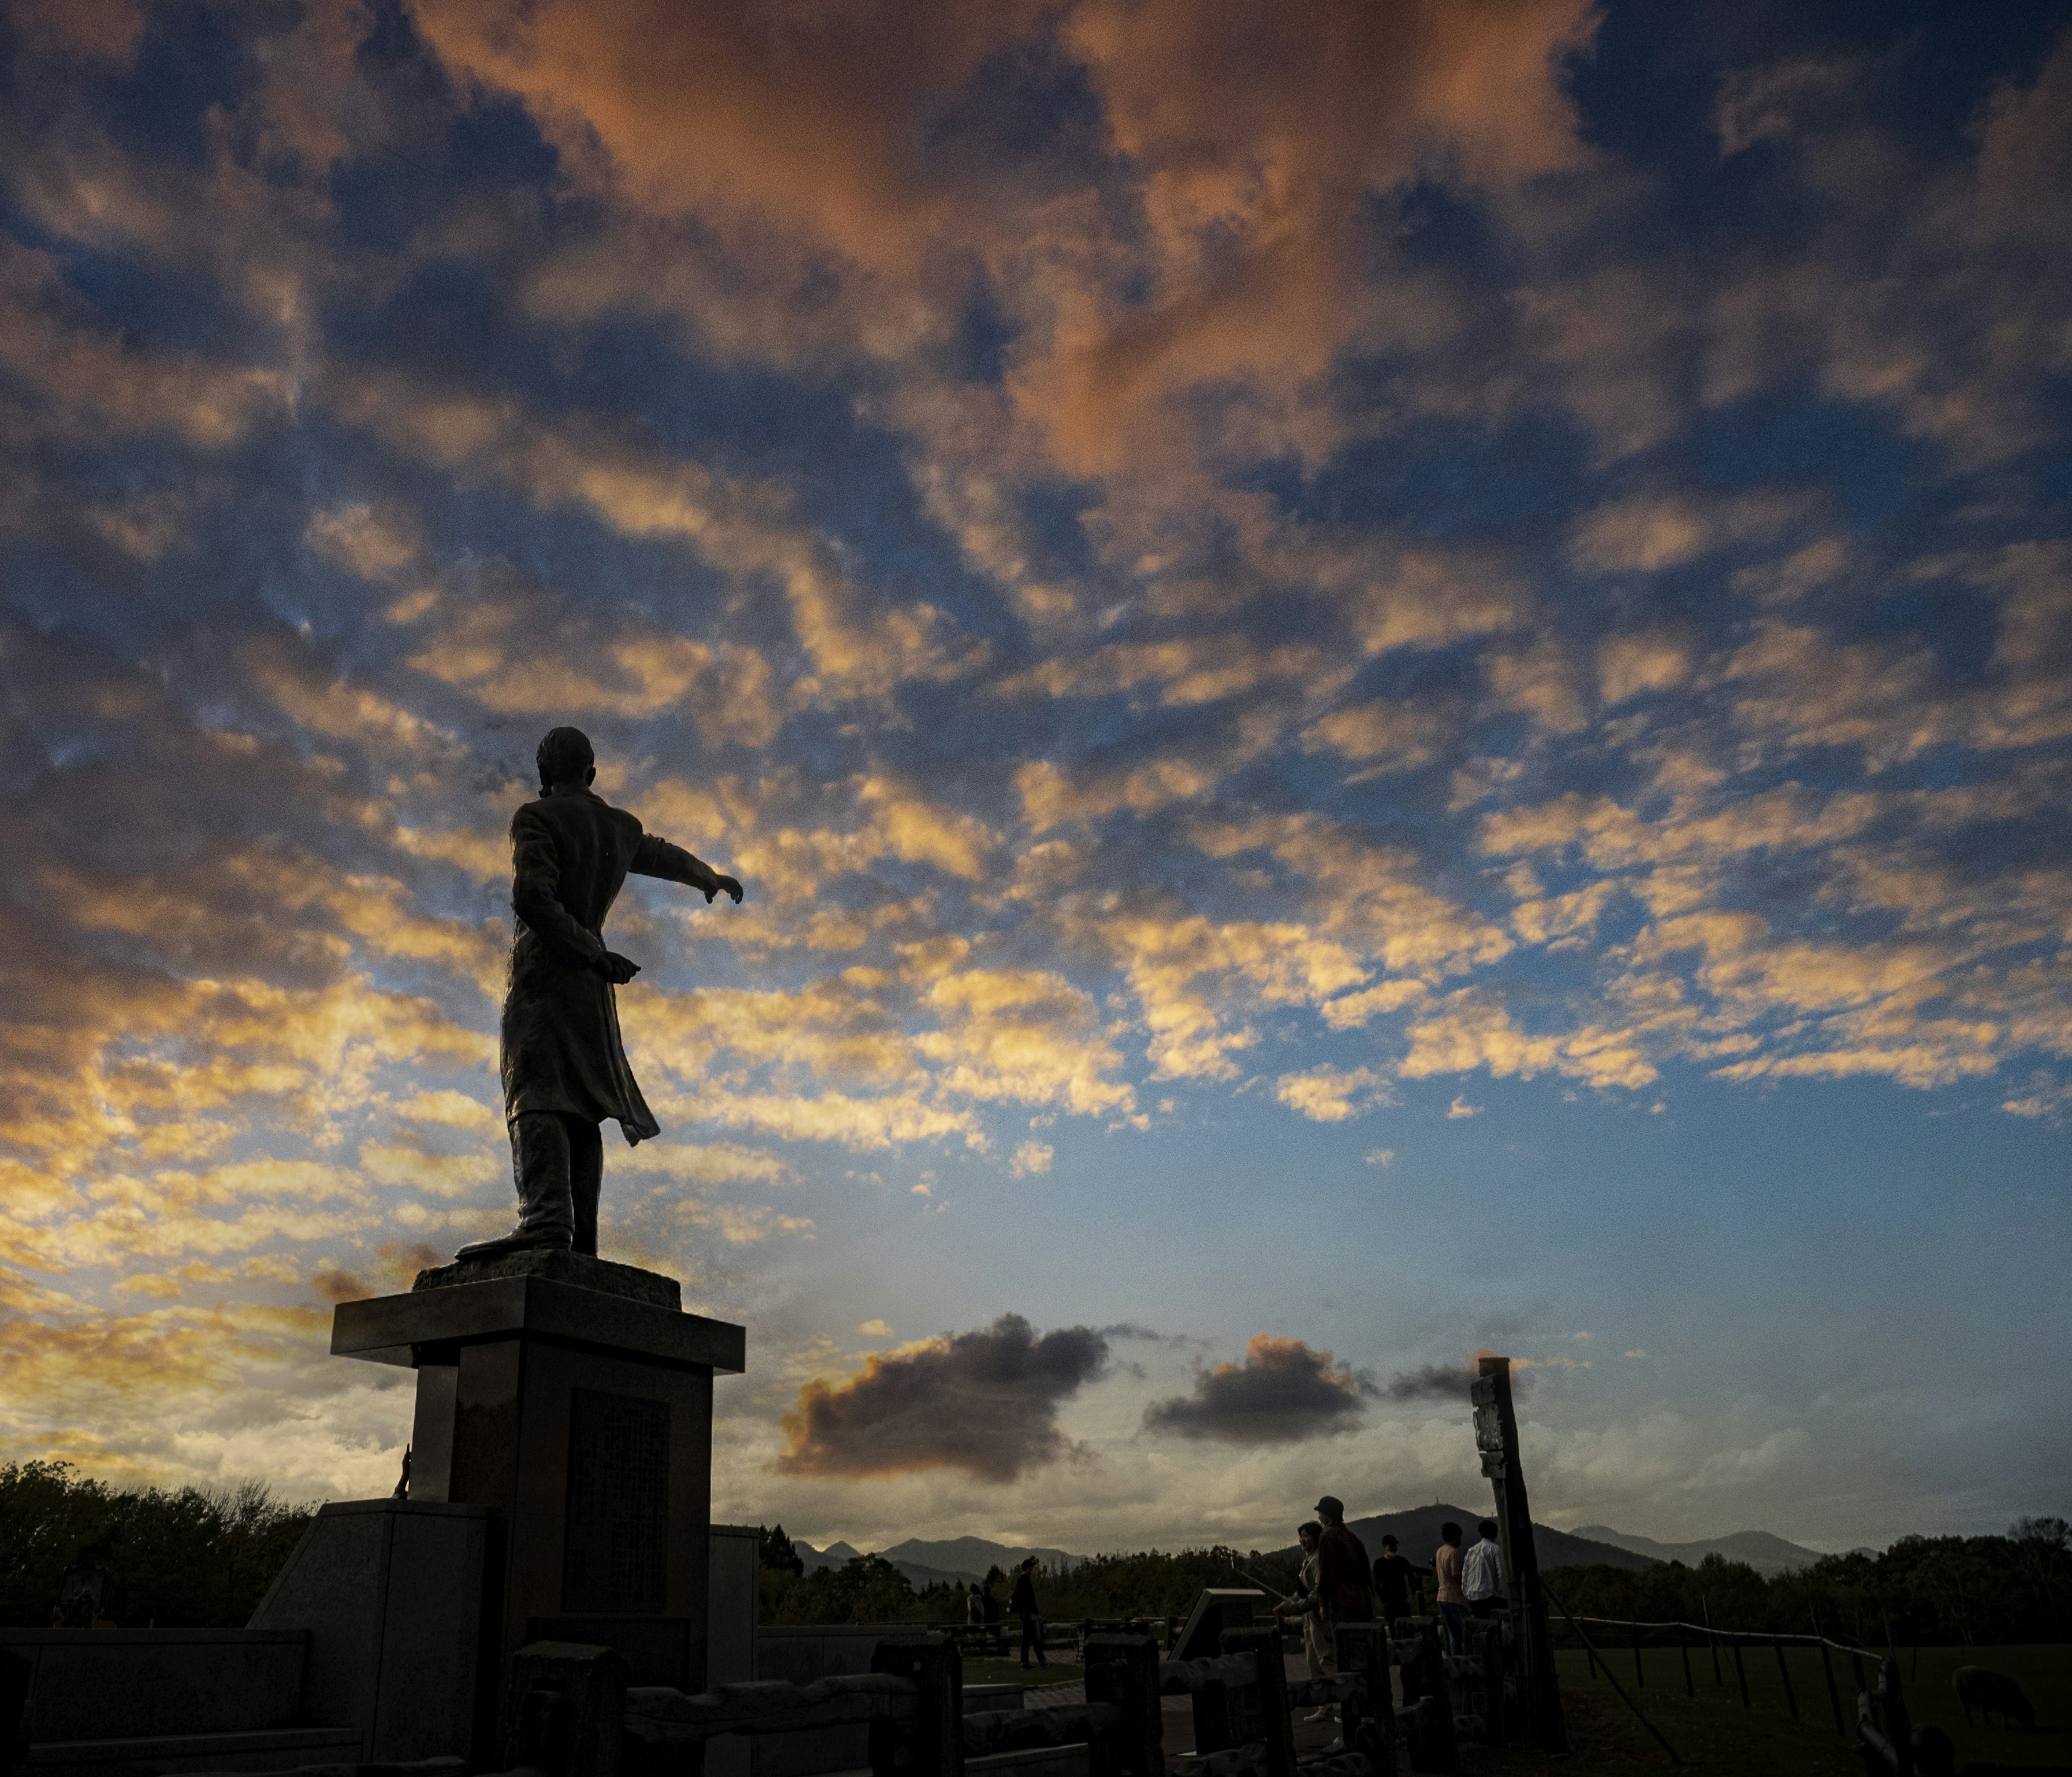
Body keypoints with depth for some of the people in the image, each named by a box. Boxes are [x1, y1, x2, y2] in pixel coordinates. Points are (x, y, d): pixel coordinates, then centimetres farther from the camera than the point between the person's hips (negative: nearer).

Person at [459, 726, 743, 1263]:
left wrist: (593, 954, -11)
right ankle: (580, 1243, -4)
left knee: (535, 1099, -19)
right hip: (591, 984, 6)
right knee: (580, 1110, 4)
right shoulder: (623, 827, 19)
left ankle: (545, 1216, -39)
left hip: (543, 966, -6)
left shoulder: (537, 817, -1)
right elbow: (666, 856, 39)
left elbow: (532, 897, -16)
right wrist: (712, 879, 58)